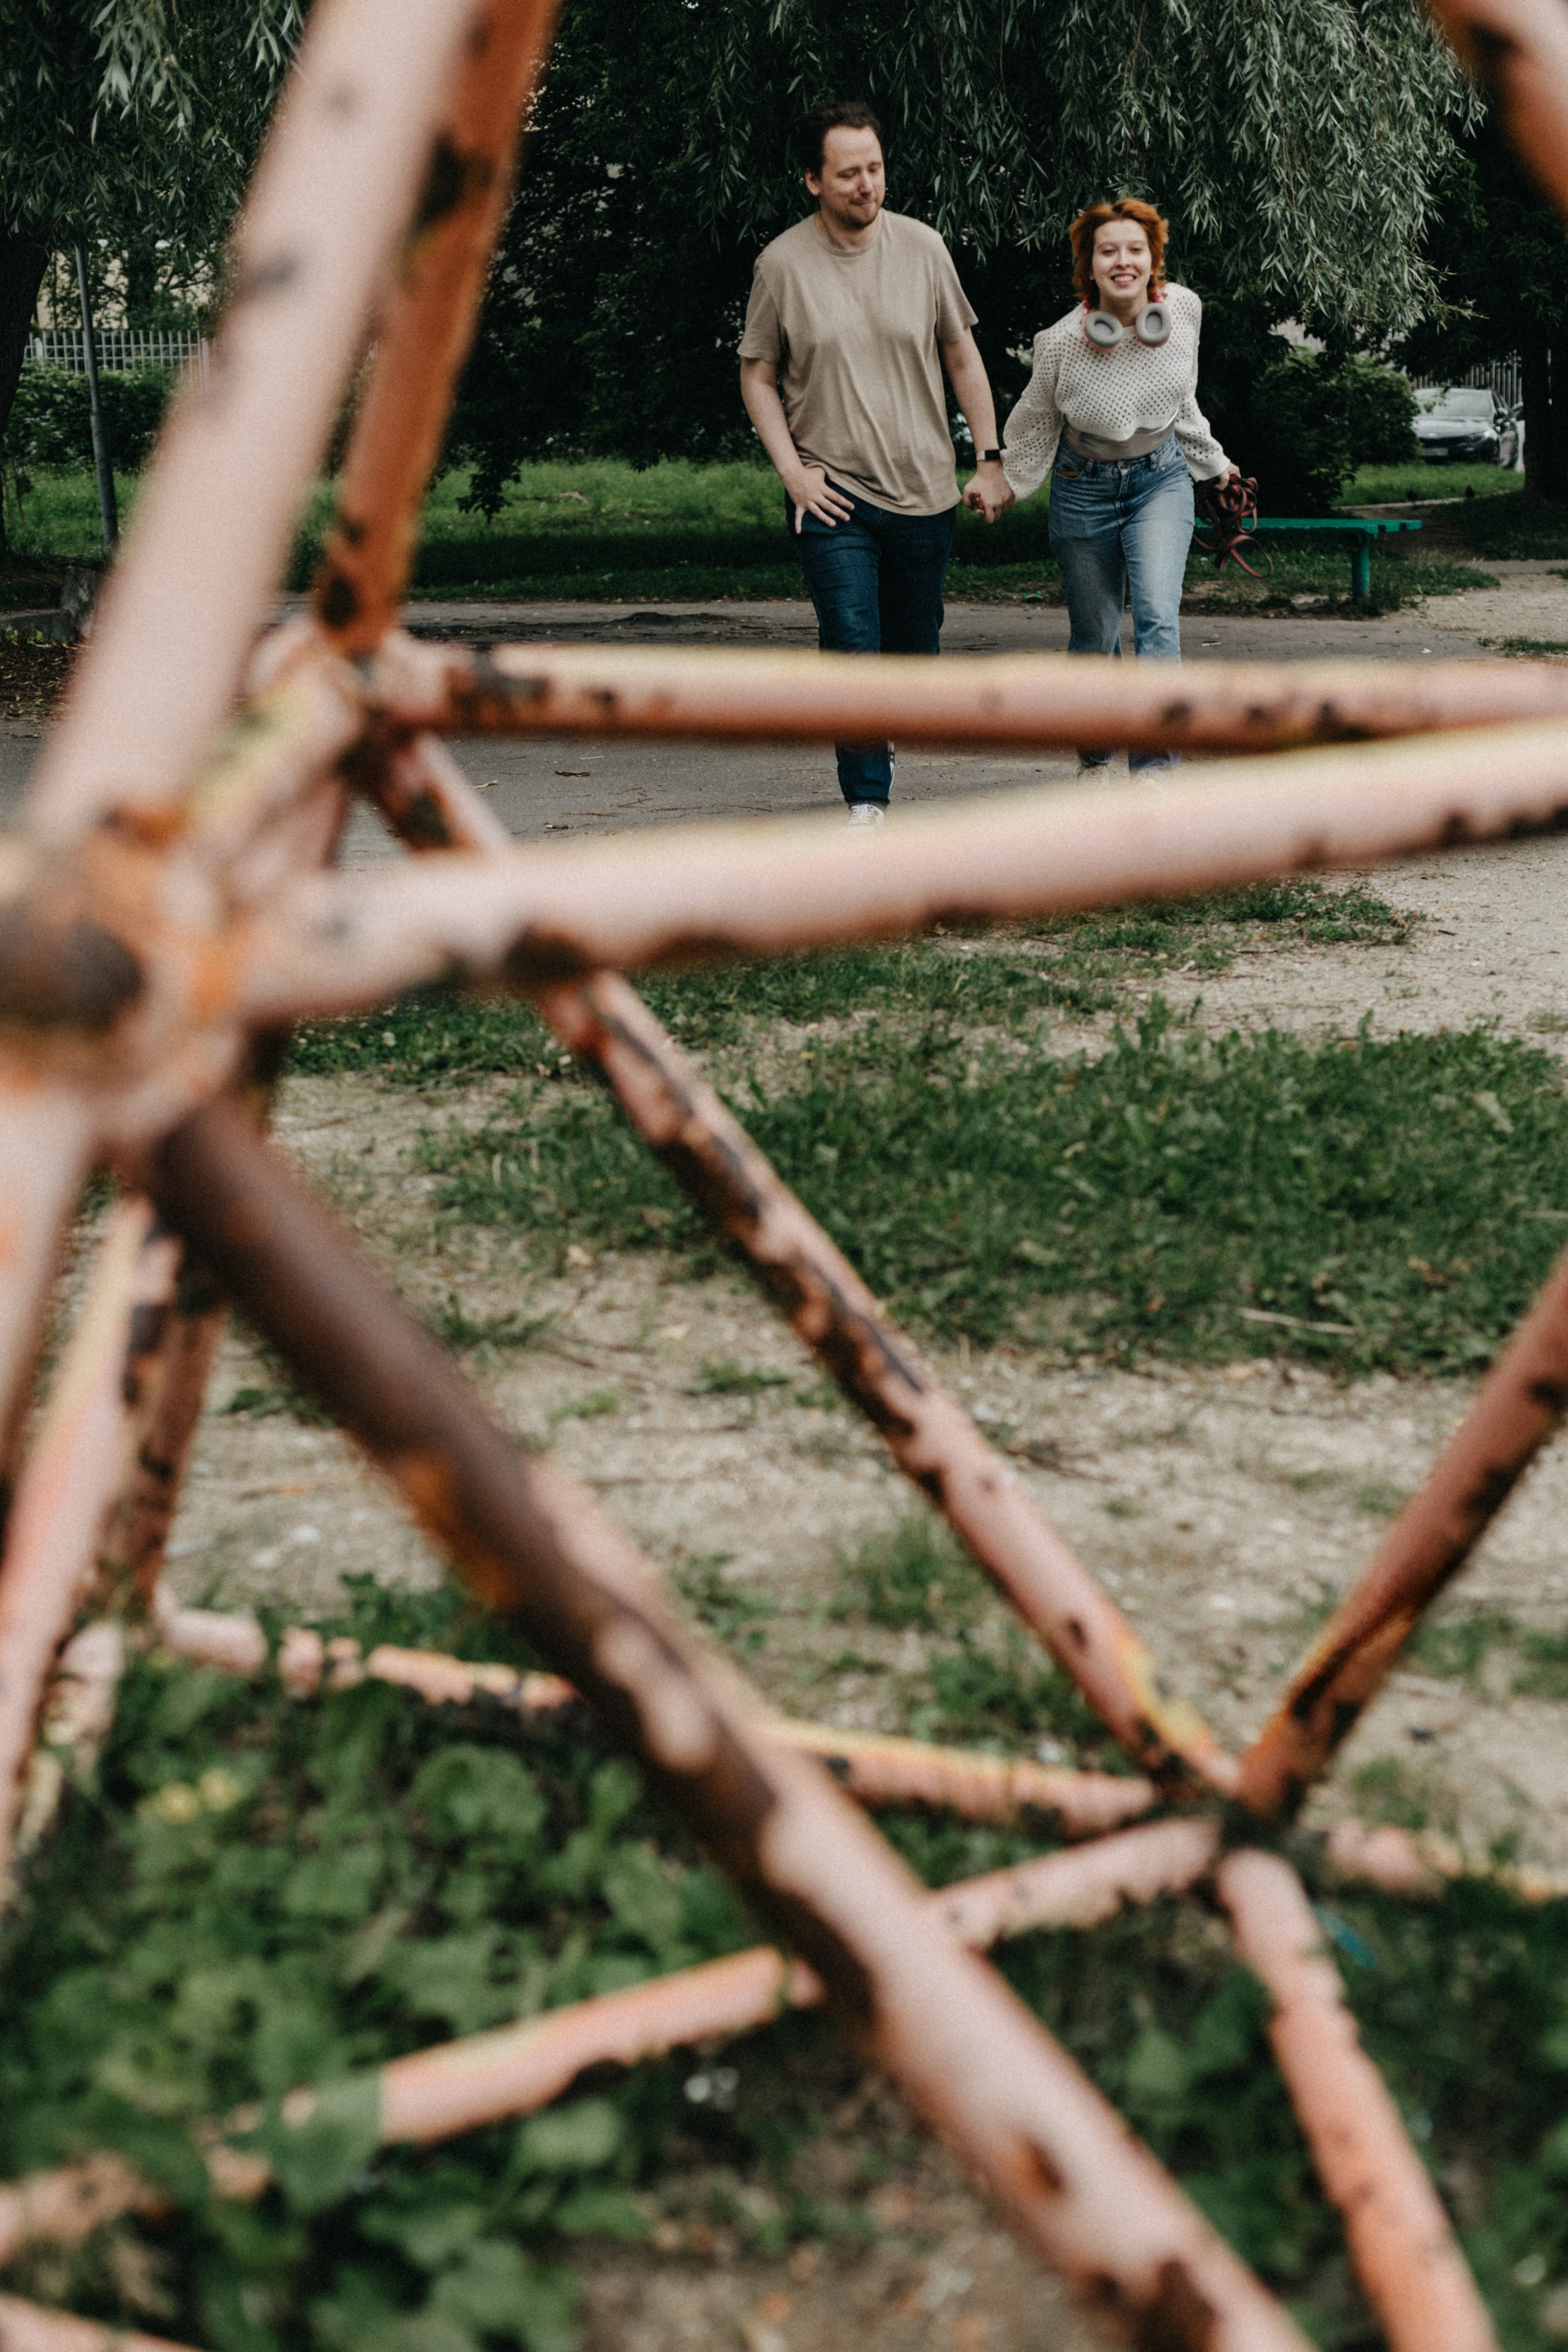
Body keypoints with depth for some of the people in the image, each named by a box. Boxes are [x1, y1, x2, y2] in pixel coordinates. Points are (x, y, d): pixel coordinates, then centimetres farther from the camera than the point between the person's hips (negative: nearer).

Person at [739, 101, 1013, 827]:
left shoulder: (922, 247, 2)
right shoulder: (782, 264, -4)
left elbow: (962, 358, 11)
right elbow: (758, 376, 5)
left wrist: (990, 460, 7)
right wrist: (791, 470, -6)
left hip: (924, 492, 3)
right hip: (832, 495, -2)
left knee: (916, 652, 12)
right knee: (852, 649, -12)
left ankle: (875, 741, 39)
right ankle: (866, 800, -2)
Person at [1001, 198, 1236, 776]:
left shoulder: (1183, 309, -11)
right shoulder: (1062, 343, -20)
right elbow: (1035, 424, -1)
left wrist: (1211, 461, 20)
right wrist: (1004, 487, 7)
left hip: (1162, 479, 1)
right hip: (1086, 489, -1)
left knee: (1158, 614, -19)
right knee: (1095, 635, 8)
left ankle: (1152, 766, -19)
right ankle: (1095, 753, 34)